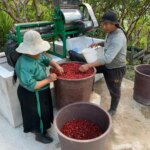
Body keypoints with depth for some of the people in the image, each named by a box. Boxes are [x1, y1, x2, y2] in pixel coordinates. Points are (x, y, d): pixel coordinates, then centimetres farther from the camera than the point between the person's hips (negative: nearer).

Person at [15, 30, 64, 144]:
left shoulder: (38, 55, -9)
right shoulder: (25, 66, -35)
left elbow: (47, 60, 9)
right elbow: (32, 86, -35)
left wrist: (57, 66, -9)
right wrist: (48, 80, -28)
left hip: (41, 92, 9)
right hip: (32, 95, -9)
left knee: (43, 111, 28)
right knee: (38, 114, 12)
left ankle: (39, 129, 55)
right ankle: (39, 135, 39)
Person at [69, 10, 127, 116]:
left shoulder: (118, 38, -34)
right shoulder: (111, 32, -5)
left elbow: (107, 58, -42)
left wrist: (88, 66, -45)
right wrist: (98, 44, -2)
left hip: (116, 69, -7)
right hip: (107, 64, 7)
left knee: (114, 90, 14)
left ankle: (112, 110, 37)